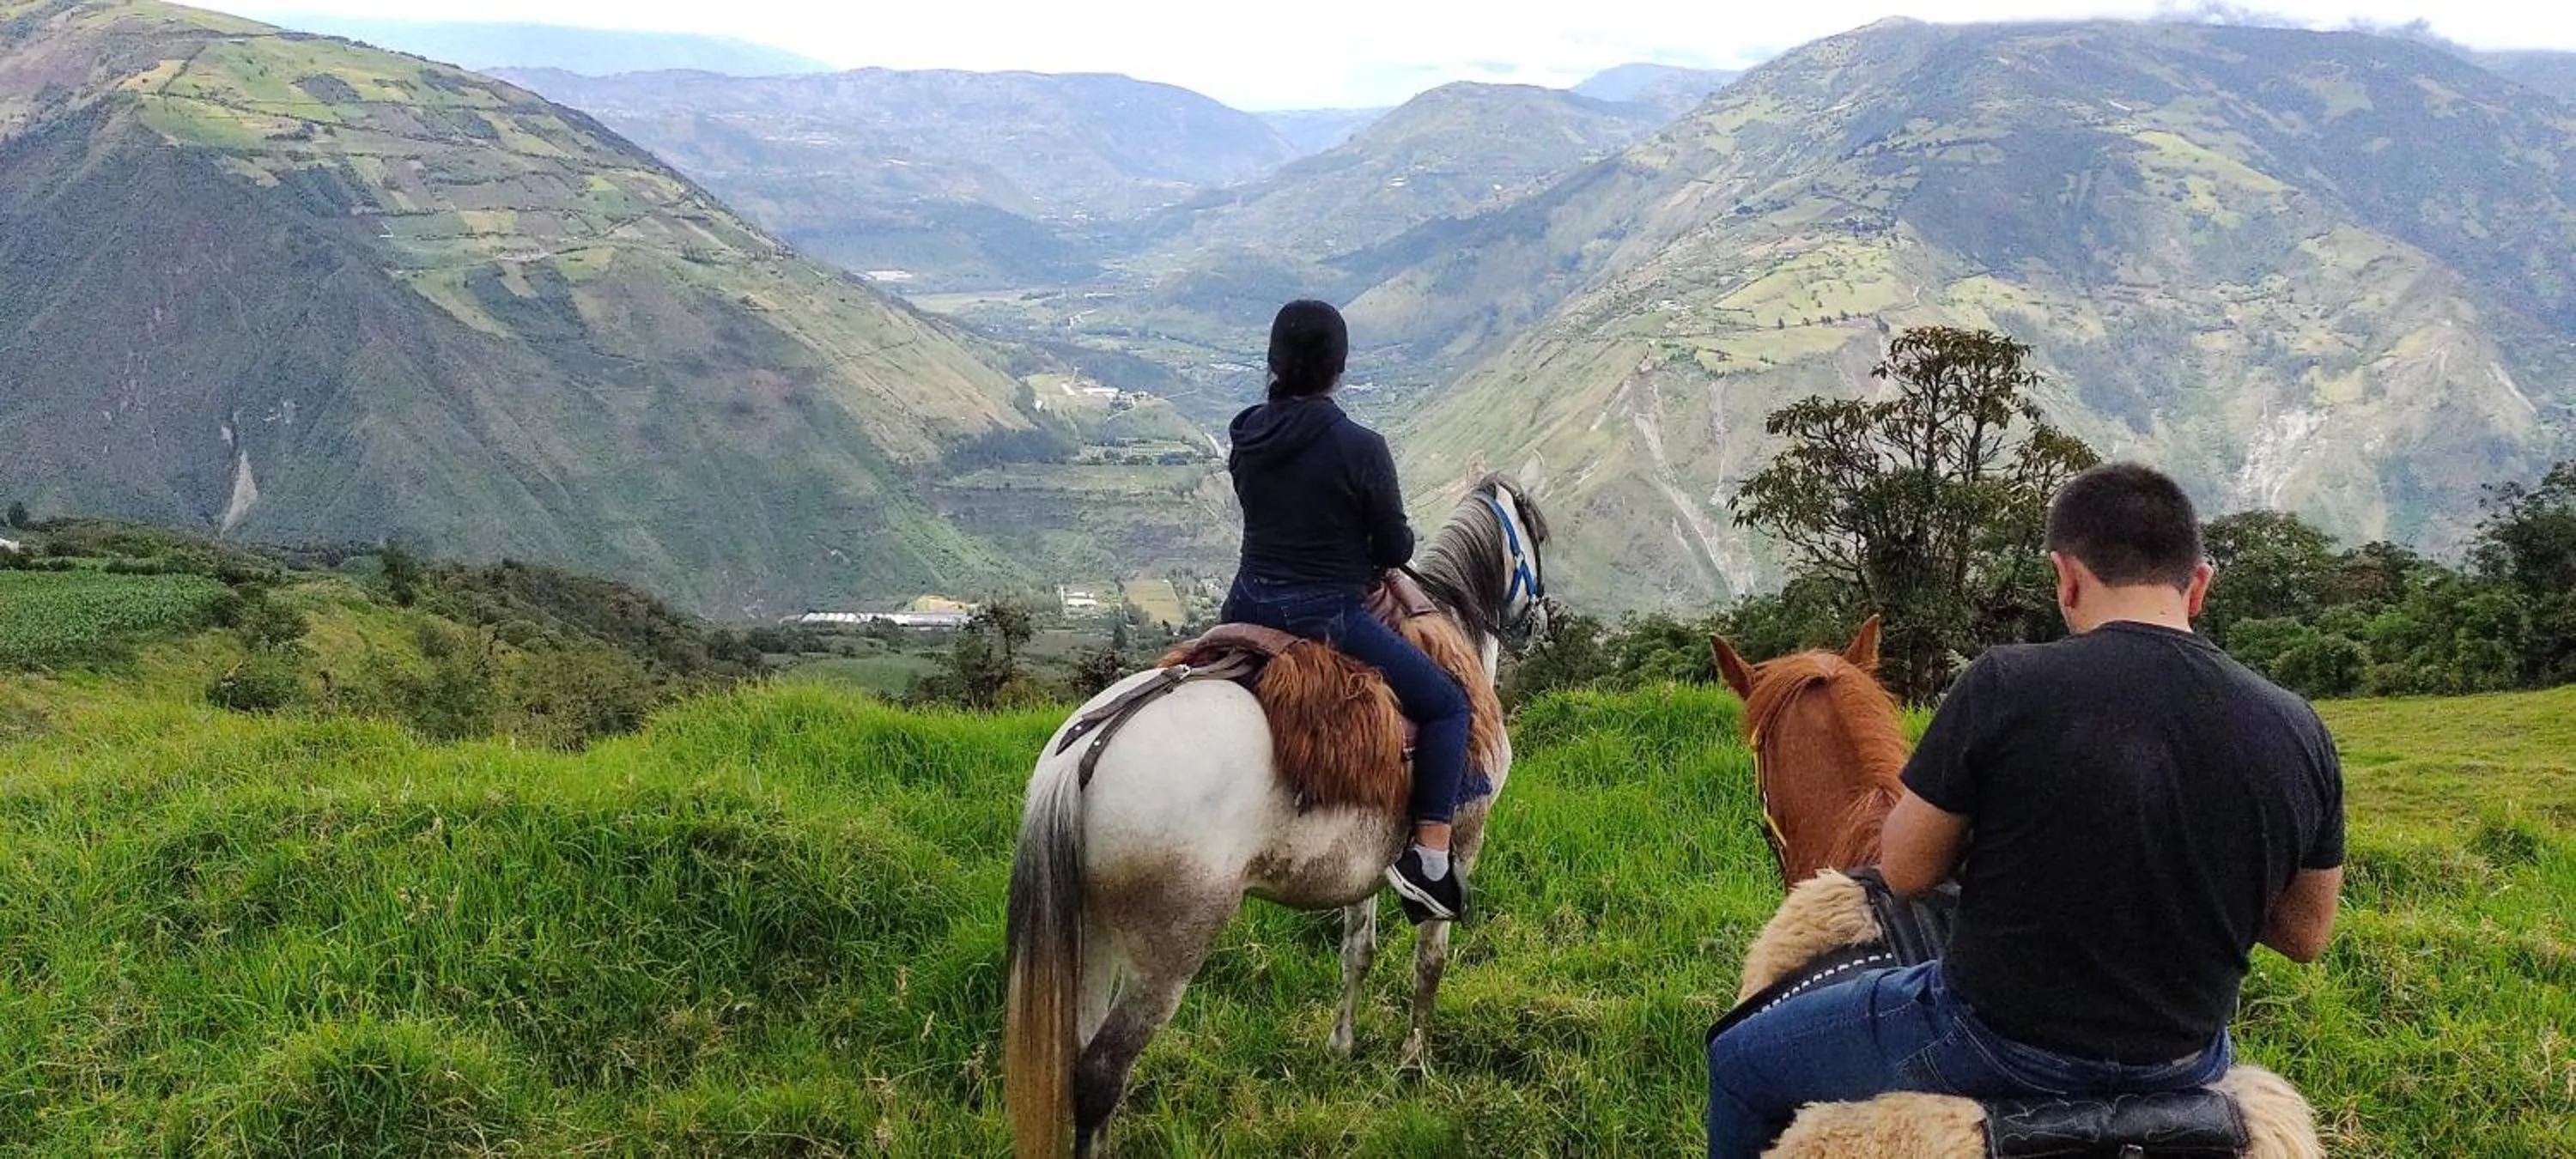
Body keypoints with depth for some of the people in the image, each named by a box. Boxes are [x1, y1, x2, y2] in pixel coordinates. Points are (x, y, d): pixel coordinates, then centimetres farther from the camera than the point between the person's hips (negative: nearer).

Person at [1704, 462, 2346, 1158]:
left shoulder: (2006, 688, -21)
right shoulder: (2298, 731, -9)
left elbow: (1905, 871, -11)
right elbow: (2306, 936, 2)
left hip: (1997, 1048, -4)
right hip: (2183, 1067, 5)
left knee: (1739, 1060, 19)